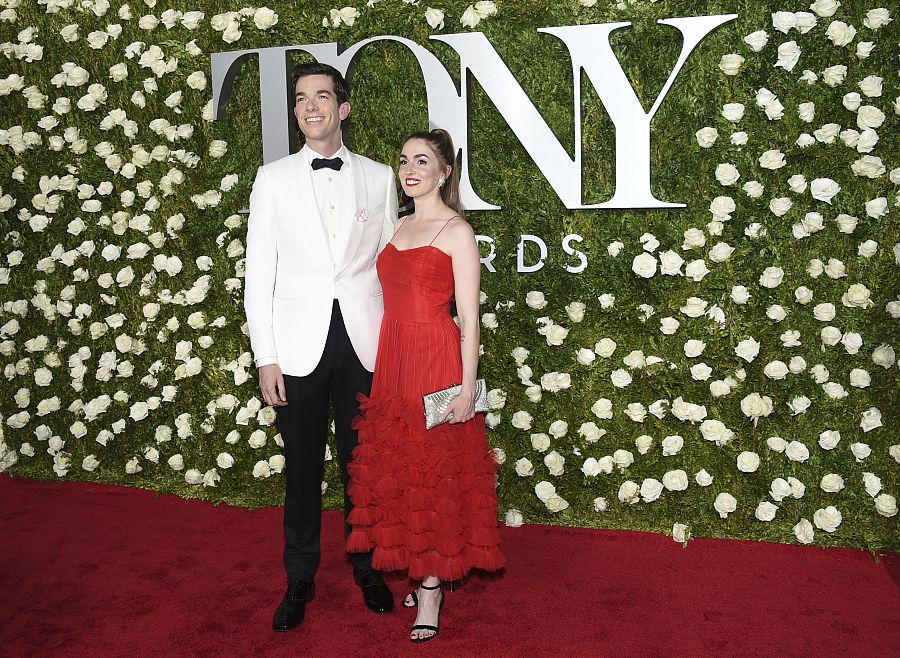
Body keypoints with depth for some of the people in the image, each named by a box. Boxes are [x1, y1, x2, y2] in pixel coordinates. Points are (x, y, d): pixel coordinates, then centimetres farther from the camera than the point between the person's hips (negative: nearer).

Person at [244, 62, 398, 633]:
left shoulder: (378, 177, 6)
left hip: (364, 342, 1)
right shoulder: (273, 178, 4)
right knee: (303, 464, 8)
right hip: (298, 344, 0)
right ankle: (300, 578, 25)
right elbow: (260, 272, 2)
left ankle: (366, 565, 29)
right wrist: (265, 357, -3)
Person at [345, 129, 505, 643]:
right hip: (393, 361, 7)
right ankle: (423, 574, 27)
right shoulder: (402, 227, 14)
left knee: (434, 473, 2)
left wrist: (467, 387, -16)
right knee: (398, 470, 12)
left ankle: (431, 589, 14)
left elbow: (469, 317, -11)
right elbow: (398, 300, 14)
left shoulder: (457, 231, -7)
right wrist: (385, 366, 11)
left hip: (436, 362, -7)